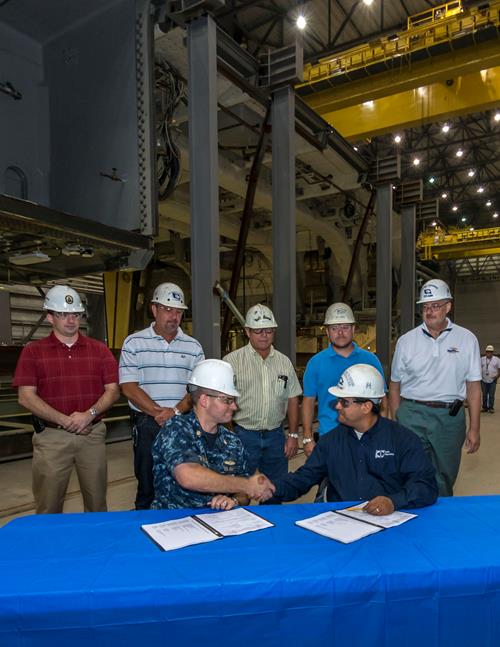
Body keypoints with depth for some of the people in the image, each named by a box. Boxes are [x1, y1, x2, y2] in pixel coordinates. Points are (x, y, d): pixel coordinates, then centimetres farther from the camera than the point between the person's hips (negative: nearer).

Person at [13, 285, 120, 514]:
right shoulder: (33, 351, 2)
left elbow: (113, 390, 4)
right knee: (48, 507, 7)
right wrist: (64, 420, -13)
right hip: (51, 436, -1)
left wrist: (89, 414, -13)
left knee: (97, 502, 11)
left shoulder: (99, 349, 7)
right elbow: (26, 397, -5)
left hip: (92, 434, 2)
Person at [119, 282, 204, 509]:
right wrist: (159, 412, -15)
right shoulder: (134, 343, 0)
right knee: (147, 485, 9)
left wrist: (176, 411, -15)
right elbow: (129, 387, -7)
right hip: (147, 424, -2)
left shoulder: (193, 347, 7)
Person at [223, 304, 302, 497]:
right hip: (243, 435, -4)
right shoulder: (232, 361, -5)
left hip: (275, 436, 4)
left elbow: (292, 400, 12)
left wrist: (293, 435, 7)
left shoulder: (284, 362, 9)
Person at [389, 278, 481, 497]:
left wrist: (474, 428, 0)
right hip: (412, 415, -1)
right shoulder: (406, 341, 3)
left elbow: (473, 386, 3)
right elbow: (395, 385, 7)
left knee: (445, 478, 15)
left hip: (450, 416, 1)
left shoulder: (467, 339, 3)